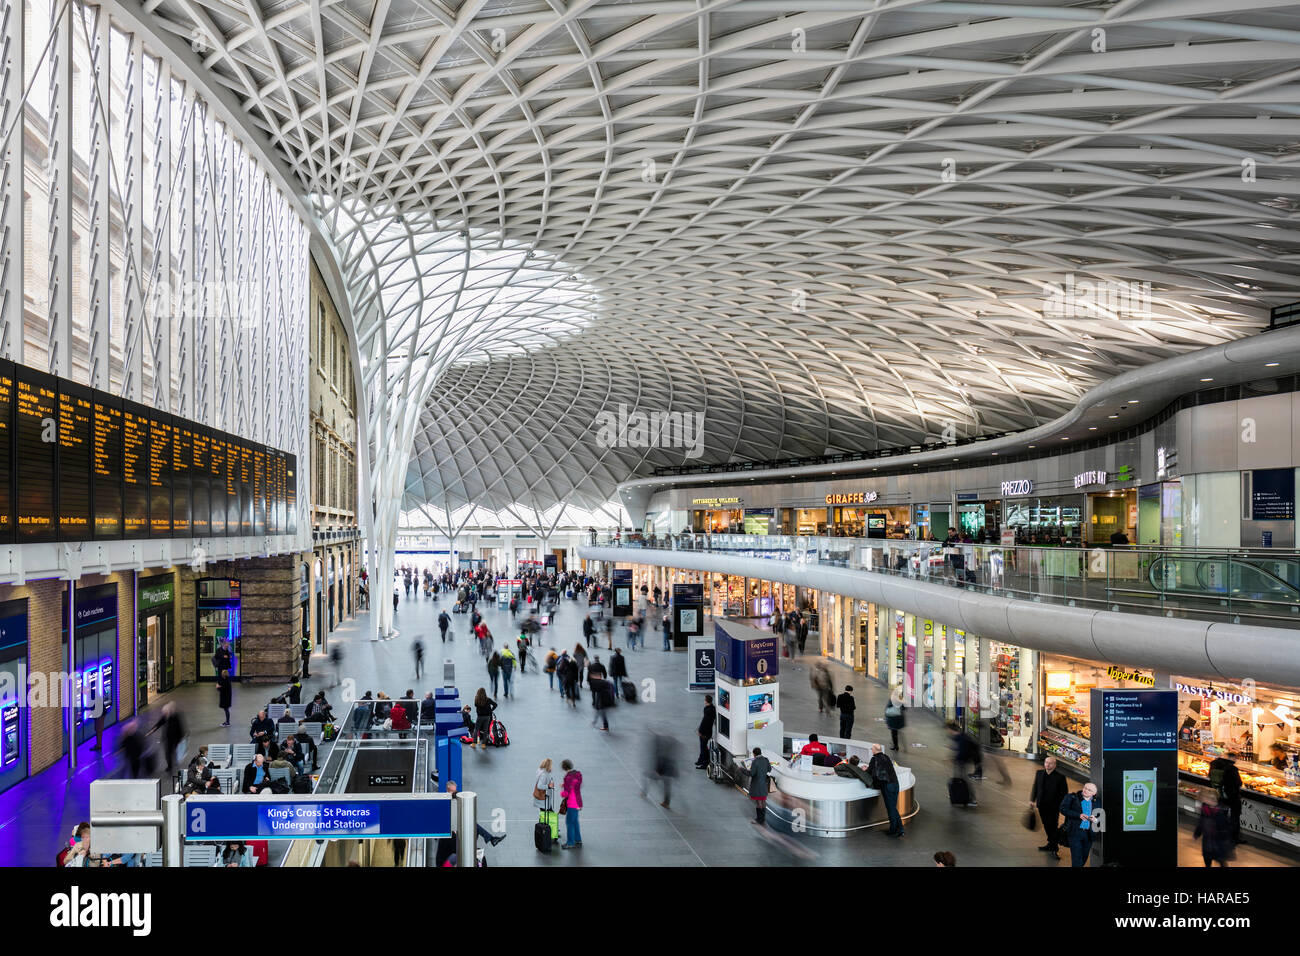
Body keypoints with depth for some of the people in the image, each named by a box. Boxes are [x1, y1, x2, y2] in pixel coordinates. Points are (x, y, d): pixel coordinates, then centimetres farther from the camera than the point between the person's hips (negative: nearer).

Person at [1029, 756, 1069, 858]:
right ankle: (1051, 843, 34)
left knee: (1053, 827, -2)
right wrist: (1032, 800, 9)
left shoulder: (1060, 777, -12)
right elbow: (1035, 787, 12)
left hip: (1054, 807, -5)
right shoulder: (1039, 773, 3)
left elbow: (1064, 793, -7)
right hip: (1042, 805, 5)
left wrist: (1062, 806, -10)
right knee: (1047, 826, 17)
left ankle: (1055, 849, 8)